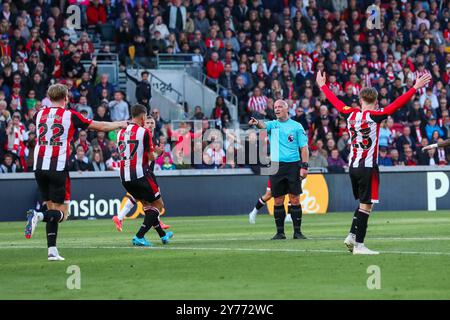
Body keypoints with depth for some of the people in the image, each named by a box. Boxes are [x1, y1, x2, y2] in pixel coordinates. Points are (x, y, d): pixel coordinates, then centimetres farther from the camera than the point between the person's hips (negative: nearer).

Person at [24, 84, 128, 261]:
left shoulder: (39, 114, 10)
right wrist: (120, 124, 24)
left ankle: (52, 250, 5)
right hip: (58, 167, -5)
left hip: (39, 166, 5)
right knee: (61, 213, 1)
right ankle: (38, 217, -28)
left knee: (52, 209, 14)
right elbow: (100, 126, 7)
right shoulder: (70, 115, -1)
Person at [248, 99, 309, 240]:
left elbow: (304, 147, 3)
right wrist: (257, 123, -39)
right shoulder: (273, 124, 9)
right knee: (278, 200, 3)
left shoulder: (296, 126, 5)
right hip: (276, 165, 2)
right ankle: (280, 232, 10)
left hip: (293, 165, -2)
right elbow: (264, 125, -14)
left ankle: (297, 231, 4)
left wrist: (304, 166, -7)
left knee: (295, 199, -2)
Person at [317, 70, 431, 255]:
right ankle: (359, 245, -6)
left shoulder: (351, 114, 3)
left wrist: (323, 85, 34)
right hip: (368, 167, -7)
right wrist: (415, 87, -18)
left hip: (353, 165, 7)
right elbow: (397, 104, -19)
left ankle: (352, 236, 11)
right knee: (366, 205, -4)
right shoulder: (374, 116, -12)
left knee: (364, 203, 21)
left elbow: (334, 101, 19)